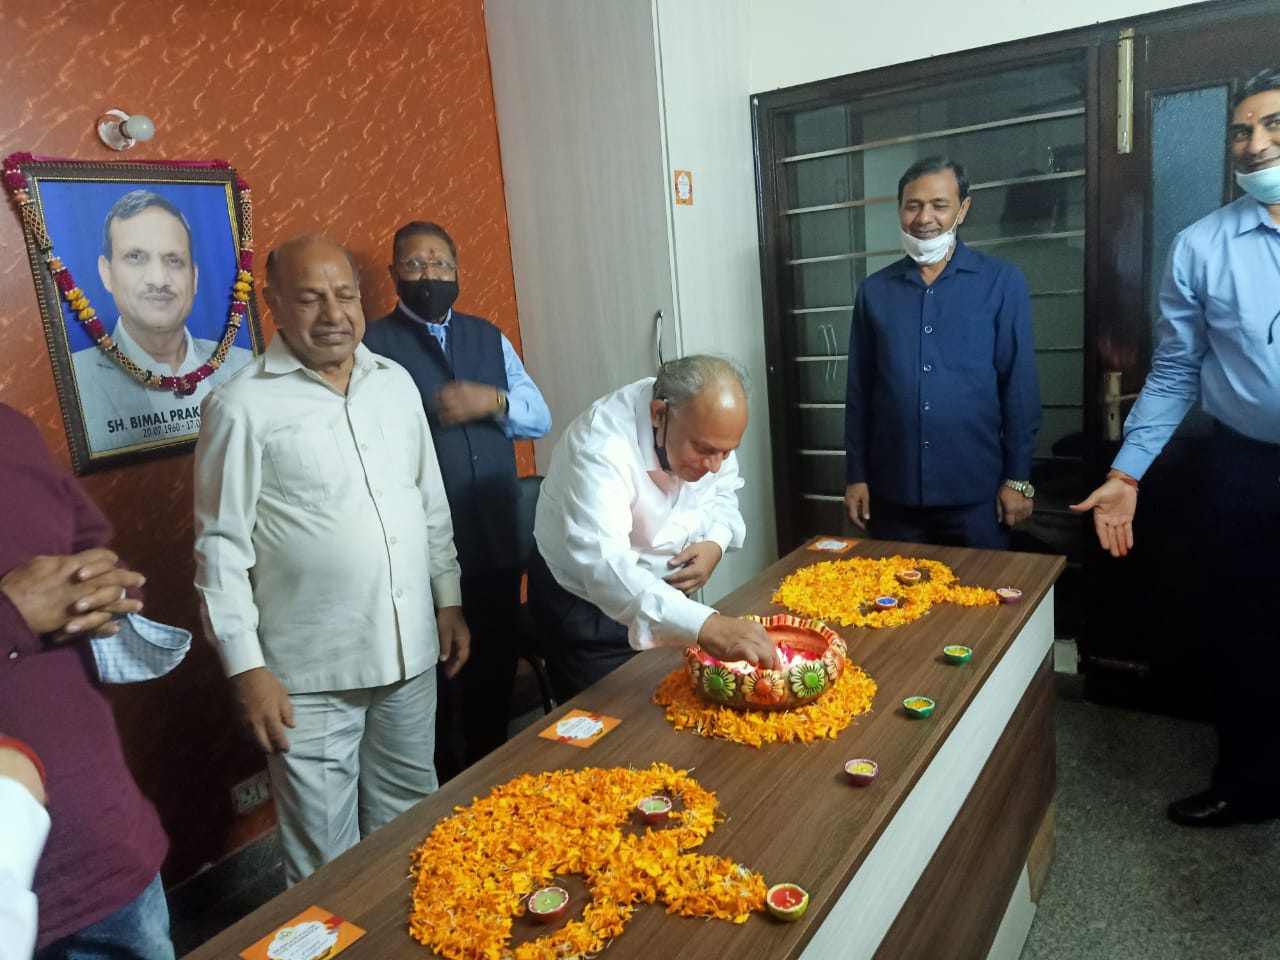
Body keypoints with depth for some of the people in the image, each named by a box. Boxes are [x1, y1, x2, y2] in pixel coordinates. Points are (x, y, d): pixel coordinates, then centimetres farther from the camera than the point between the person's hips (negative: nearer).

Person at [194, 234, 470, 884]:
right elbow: (221, 547, -8)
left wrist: (449, 598, 11)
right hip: (308, 673, -4)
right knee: (325, 857, 9)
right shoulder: (242, 405, -10)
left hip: (410, 653, 5)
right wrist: (246, 666, -9)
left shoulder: (396, 382, 5)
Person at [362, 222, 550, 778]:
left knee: (496, 664, 19)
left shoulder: (489, 337, 10)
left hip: (496, 538, 5)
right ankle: (437, 786, 35)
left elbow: (540, 418, 5)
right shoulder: (373, 346, -6)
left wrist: (494, 401, -11)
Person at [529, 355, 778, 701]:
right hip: (587, 608, -5)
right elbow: (603, 566, -47)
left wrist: (716, 543, -17)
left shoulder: (705, 429, -15)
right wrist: (705, 627, -58)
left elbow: (723, 493, 5)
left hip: (667, 591, 6)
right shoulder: (602, 444, -35)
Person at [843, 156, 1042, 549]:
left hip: (975, 490, -2)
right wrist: (855, 474, 5)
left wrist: (1018, 477, -4)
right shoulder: (874, 290, 5)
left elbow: (1019, 387, -2)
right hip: (894, 491, 2)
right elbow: (859, 392, 7)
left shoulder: (1002, 282, -2)